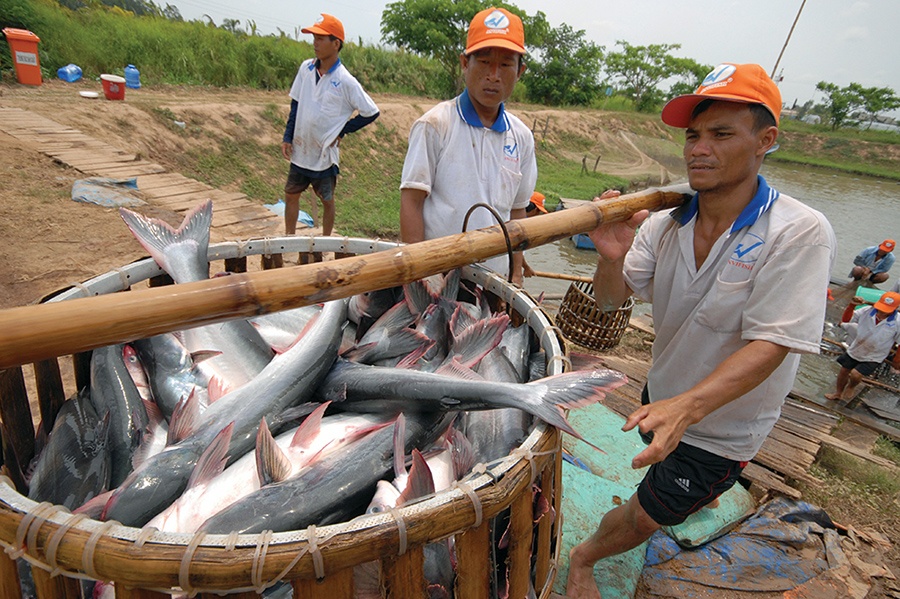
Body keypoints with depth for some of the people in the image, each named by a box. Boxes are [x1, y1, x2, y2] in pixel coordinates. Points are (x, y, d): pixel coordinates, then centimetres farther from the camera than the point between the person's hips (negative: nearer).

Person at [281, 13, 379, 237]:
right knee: (291, 194, 14)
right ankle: (289, 237, 29)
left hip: (325, 153, -5)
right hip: (300, 150, 5)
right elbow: (296, 104, 9)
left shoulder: (346, 81, -16)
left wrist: (341, 131, -9)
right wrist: (288, 137, 3)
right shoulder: (306, 68, 0)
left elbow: (371, 113, -10)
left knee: (327, 200, 10)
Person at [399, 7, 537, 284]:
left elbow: (516, 210, 13)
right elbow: (411, 201, -9)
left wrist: (516, 274, 11)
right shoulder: (435, 125, -8)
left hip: (494, 277, 5)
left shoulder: (522, 137, 8)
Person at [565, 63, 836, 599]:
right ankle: (698, 491, 70)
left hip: (721, 425, -5)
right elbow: (612, 300, -13)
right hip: (664, 396, 5)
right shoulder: (665, 223, -12)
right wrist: (610, 257, -35)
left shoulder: (799, 233, -28)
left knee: (644, 517, 8)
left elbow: (770, 345, -30)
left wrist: (685, 407, -44)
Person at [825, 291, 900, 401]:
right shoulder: (867, 311, -17)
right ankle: (838, 393, 40)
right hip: (854, 350, 3)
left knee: (855, 374, -19)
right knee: (843, 372, 15)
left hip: (873, 358, -3)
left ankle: (851, 388, 17)